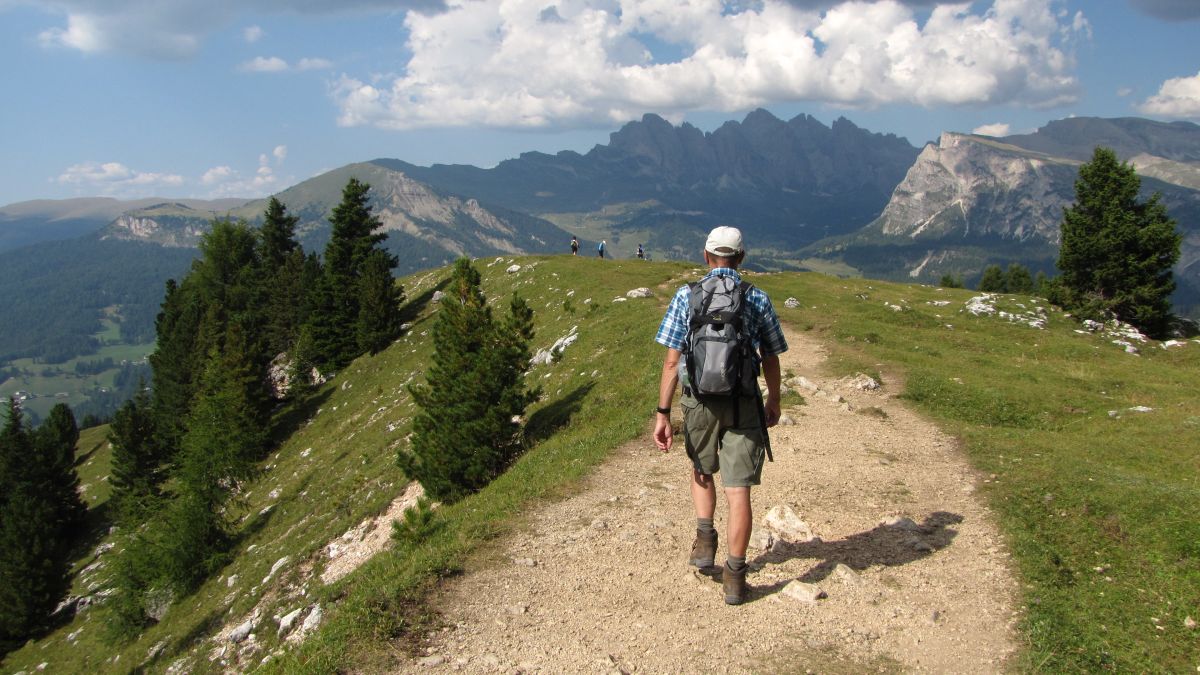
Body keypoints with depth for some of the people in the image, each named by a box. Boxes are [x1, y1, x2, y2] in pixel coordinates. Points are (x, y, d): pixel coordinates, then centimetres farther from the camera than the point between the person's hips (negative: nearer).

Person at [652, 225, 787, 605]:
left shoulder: (686, 297, -3)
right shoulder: (758, 300, 0)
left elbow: (672, 361, -7)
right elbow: (770, 360, 7)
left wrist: (662, 413, -5)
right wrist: (774, 402, 23)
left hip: (698, 402, 1)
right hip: (743, 404, 0)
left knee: (702, 469, 27)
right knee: (738, 491, 3)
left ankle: (705, 541, 16)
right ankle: (734, 577, 6)